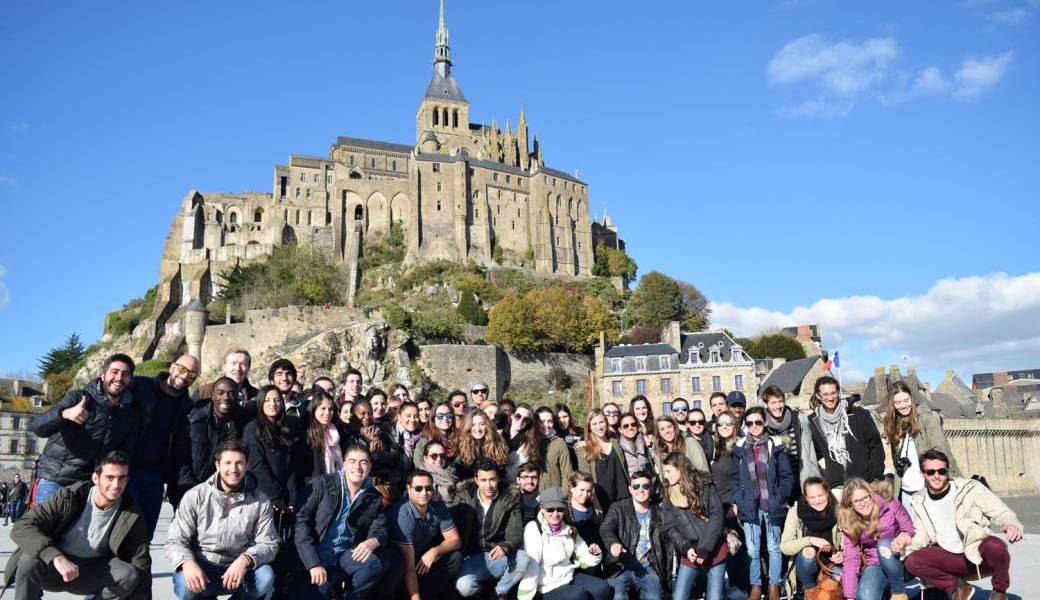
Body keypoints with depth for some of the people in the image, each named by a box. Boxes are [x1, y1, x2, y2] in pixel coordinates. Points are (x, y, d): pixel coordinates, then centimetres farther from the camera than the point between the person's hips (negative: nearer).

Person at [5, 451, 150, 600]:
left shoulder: (132, 515, -14)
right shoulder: (70, 496, -19)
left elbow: (141, 565, -8)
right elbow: (21, 527, -25)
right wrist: (56, 556, -40)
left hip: (92, 573, 1)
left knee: (130, 575, -28)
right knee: (30, 559, -33)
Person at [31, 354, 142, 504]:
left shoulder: (132, 414, 5)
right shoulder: (78, 398, -4)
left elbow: (126, 454, 7)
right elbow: (36, 426, -14)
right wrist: (64, 413, -34)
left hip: (89, 485, 2)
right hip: (53, 480, -2)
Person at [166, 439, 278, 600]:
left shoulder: (260, 501, -4)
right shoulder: (195, 496, -7)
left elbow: (268, 544, -5)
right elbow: (175, 541, -8)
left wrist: (246, 559, -28)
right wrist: (188, 563, -31)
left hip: (239, 568, 0)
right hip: (201, 568, 0)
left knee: (265, 576, -29)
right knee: (185, 586, -33)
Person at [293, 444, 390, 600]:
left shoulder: (375, 498, 6)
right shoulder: (322, 483, -2)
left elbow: (380, 530, 0)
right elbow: (302, 521, -7)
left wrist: (373, 542, -27)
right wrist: (314, 563, -16)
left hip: (346, 557, 3)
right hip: (315, 557, -3)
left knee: (382, 558, -22)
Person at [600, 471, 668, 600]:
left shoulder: (659, 514, 13)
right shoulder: (617, 508, 2)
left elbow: (667, 546, 19)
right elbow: (606, 529, -15)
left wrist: (667, 574, 13)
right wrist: (613, 543, -37)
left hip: (649, 568, 3)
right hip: (621, 566, -2)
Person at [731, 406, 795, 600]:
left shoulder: (775, 446, 2)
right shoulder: (740, 448, 6)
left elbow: (787, 476, 2)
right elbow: (735, 478, 9)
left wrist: (780, 499, -7)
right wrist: (737, 501, 0)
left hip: (771, 505, -1)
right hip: (749, 506, 1)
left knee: (774, 548, 6)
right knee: (752, 550, 2)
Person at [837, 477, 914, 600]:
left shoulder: (890, 505, -13)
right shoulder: (849, 524, -8)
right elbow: (851, 559, -11)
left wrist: (903, 540, -33)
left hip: (901, 562, 0)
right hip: (875, 567, 0)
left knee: (884, 544, -32)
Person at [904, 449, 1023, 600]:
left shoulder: (970, 488, -10)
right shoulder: (918, 502, 1)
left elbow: (1001, 512, -12)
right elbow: (922, 536, 4)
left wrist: (1012, 525, -36)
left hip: (979, 554, -2)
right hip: (950, 558, 2)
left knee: (995, 546, -36)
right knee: (912, 561, -22)